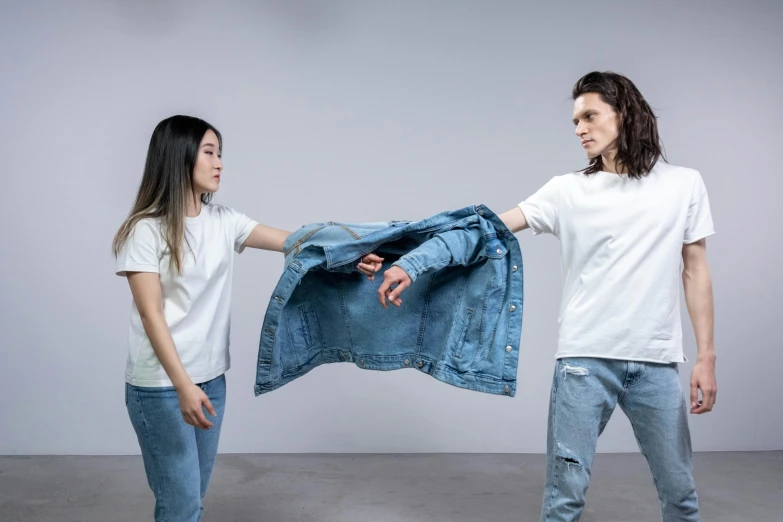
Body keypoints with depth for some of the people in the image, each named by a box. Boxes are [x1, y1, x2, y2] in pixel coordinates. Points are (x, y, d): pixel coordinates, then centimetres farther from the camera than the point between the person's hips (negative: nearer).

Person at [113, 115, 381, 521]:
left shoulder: (223, 221, 5)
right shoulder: (145, 230, -12)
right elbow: (151, 314, -16)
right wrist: (183, 385, -24)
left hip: (211, 378, 6)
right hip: (160, 385, -6)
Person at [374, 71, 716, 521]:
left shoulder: (683, 184, 5)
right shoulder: (568, 190, 2)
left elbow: (696, 270, 7)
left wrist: (706, 357, 2)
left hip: (657, 362, 1)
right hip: (584, 358, -1)